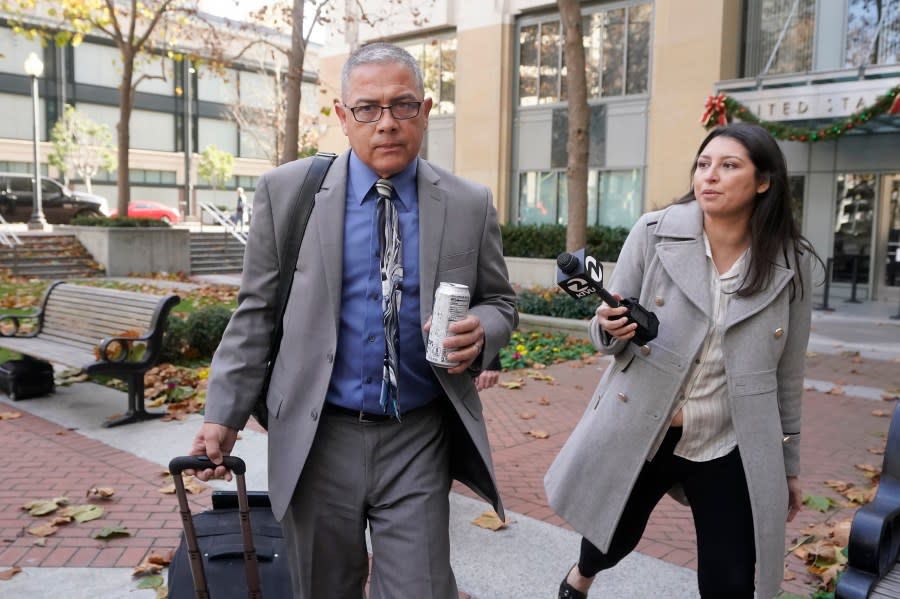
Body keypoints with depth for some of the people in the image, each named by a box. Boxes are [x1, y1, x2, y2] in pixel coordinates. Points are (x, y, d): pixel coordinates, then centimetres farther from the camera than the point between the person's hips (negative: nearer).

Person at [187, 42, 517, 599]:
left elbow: (500, 302, 9)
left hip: (419, 440, 0)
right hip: (318, 437, 1)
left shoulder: (470, 204, -1)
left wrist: (479, 332, -14)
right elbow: (257, 312, 2)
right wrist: (224, 415, -1)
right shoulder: (286, 191, -2)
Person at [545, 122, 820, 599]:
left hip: (730, 449, 1)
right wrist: (610, 329, -26)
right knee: (612, 541, 20)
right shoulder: (653, 234, -10)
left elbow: (787, 373, 4)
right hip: (637, 432, 0)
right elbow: (606, 331, -2)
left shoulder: (791, 263, -6)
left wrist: (788, 463, 10)